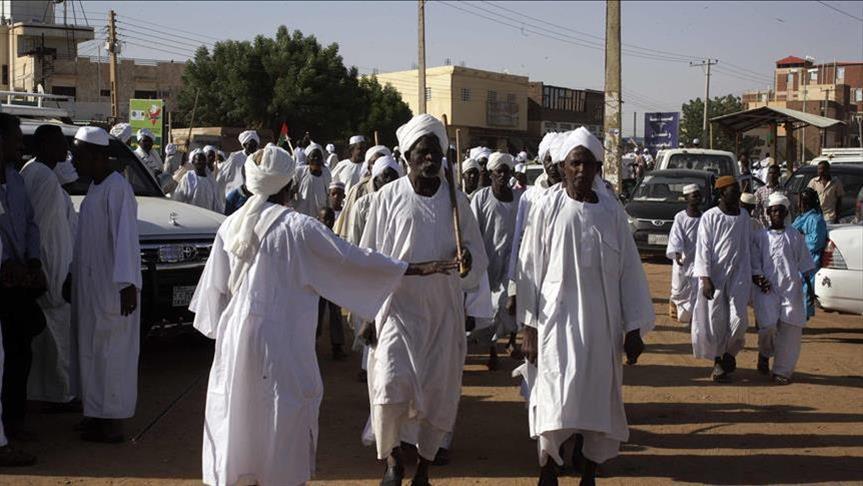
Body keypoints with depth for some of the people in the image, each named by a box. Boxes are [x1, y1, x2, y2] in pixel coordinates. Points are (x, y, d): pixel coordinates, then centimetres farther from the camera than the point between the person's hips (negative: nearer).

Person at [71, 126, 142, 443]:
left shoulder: (117, 188, -16)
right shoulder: (96, 186, 14)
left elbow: (125, 237, -24)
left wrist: (127, 283, -30)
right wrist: (75, 278, 21)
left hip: (113, 287, -10)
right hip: (91, 285, 10)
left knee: (112, 352, -3)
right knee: (94, 351, 15)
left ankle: (113, 423, 4)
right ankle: (99, 414, 25)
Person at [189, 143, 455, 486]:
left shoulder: (231, 225, 2)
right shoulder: (296, 226, -13)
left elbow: (215, 286, 9)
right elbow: (351, 257, -13)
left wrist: (219, 328, 23)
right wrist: (416, 269, -9)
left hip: (235, 334, 6)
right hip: (280, 336, -5)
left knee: (236, 409, 16)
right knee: (284, 411, 7)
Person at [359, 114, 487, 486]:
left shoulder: (456, 201, 4)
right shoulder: (388, 198, -1)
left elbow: (479, 258, 9)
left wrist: (468, 260, -15)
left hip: (443, 313, 2)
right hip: (396, 308, -2)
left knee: (437, 395, 7)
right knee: (391, 387, -18)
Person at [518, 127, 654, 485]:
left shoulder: (612, 212, 3)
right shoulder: (548, 209, -2)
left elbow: (629, 271, 5)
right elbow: (532, 268, -1)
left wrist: (634, 328, 2)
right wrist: (530, 326, -4)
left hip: (603, 324, 2)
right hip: (558, 319, -2)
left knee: (598, 400, 8)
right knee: (557, 401, -7)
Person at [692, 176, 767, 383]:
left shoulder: (744, 217, 9)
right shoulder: (710, 217, -4)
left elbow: (749, 248, 18)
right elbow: (703, 249, -6)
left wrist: (756, 274, 14)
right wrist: (705, 278, -14)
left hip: (739, 275, 3)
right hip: (715, 276, -3)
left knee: (737, 319, -6)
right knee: (715, 320, 0)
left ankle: (729, 354, 19)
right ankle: (719, 361, 15)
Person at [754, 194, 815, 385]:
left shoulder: (795, 236, 9)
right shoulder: (761, 237, 8)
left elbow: (805, 264, 11)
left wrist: (809, 286, 4)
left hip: (791, 288, 1)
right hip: (767, 288, -1)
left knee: (790, 328, -5)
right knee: (768, 325, -16)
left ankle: (782, 371, 6)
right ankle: (764, 354, 16)